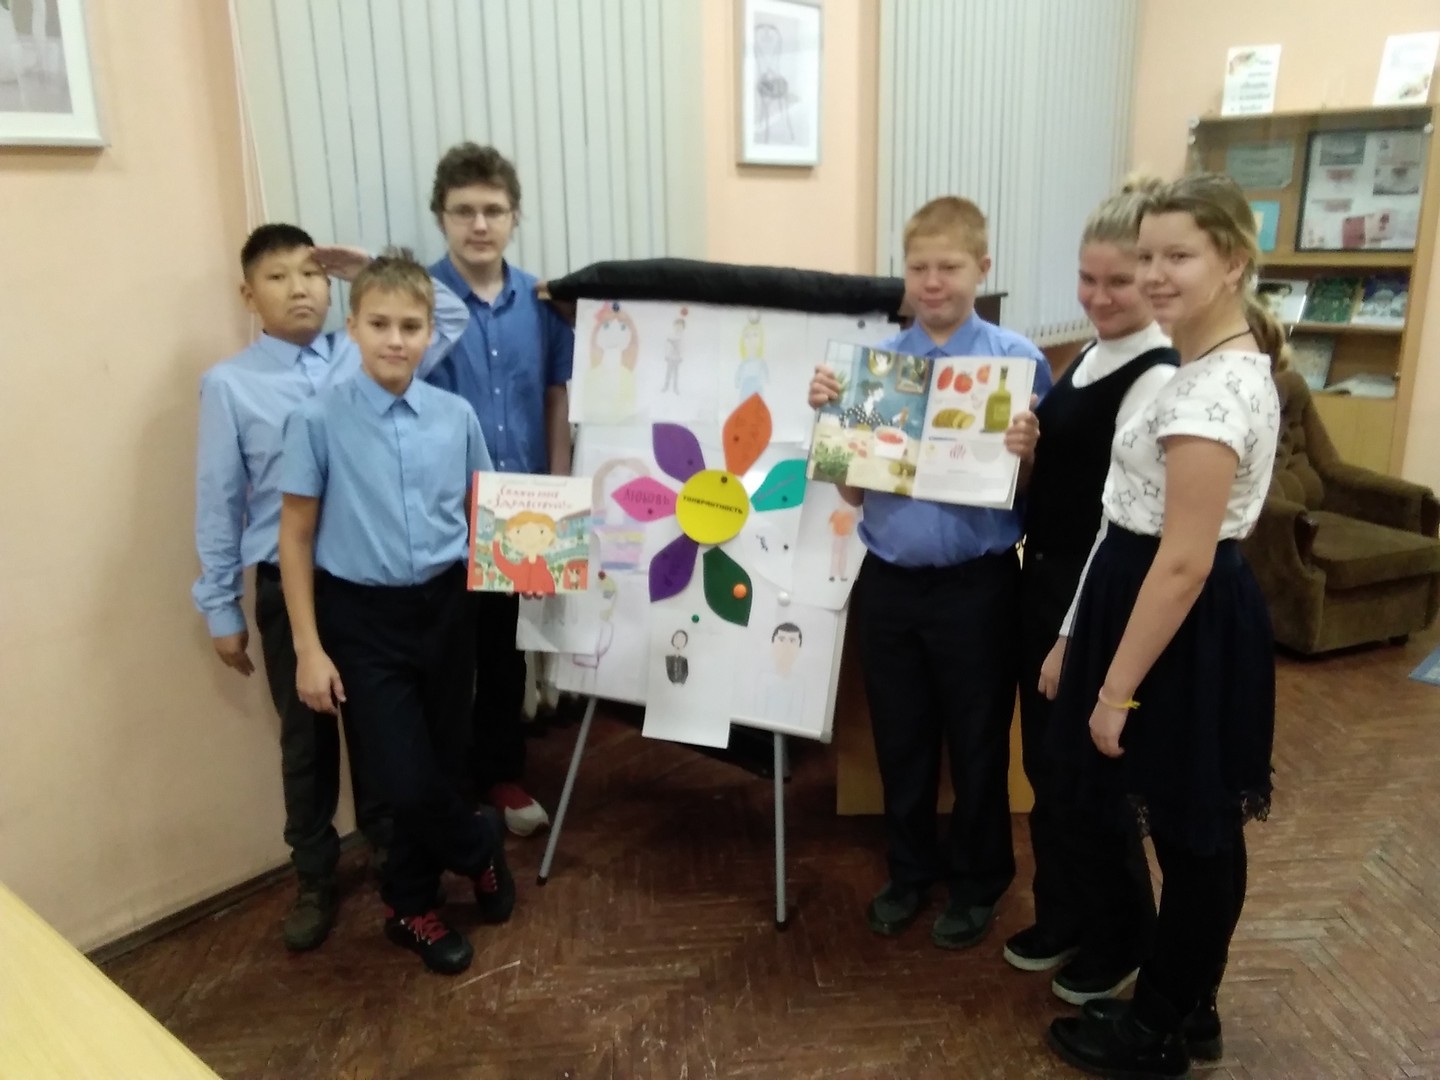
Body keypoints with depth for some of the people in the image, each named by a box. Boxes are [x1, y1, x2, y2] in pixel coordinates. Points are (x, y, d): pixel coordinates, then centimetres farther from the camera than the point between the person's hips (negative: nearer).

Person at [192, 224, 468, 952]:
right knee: (307, 739, 13)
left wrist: (375, 269, -3)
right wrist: (222, 611, 0)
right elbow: (219, 502, -2)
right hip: (289, 587, -2)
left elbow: (451, 316, 6)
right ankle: (314, 879, 33)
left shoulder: (365, 357, -1)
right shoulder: (229, 385, -6)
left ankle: (388, 848, 41)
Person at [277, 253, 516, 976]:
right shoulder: (318, 421, -11)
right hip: (363, 617, -3)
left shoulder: (456, 416, -2)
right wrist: (309, 648, -7)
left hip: (445, 607, 3)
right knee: (405, 781, -5)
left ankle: (408, 905, 37)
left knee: (440, 764, 14)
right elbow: (296, 537, -6)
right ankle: (480, 851, 28)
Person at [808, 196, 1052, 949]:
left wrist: (1029, 453, -27)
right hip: (888, 581, 4)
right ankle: (909, 870, 39)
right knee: (899, 740, 17)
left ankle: (978, 882, 35)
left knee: (978, 742, 13)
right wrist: (830, 414, -8)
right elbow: (852, 489, 5)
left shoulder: (1019, 360, -7)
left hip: (977, 585, -3)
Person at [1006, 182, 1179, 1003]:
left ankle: (1122, 942, 31)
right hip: (1044, 579, 9)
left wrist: (1075, 636, -19)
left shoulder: (1157, 379, -20)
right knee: (1046, 765, 19)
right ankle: (1064, 918, 38)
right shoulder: (1093, 354, 8)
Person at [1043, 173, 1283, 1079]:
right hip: (1199, 613, 10)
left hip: (1185, 625, -10)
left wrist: (1117, 687, -19)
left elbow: (1182, 561, -25)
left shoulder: (1209, 388, -24)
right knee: (1200, 830, 20)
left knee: (1191, 833, 7)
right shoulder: (1235, 363, 9)